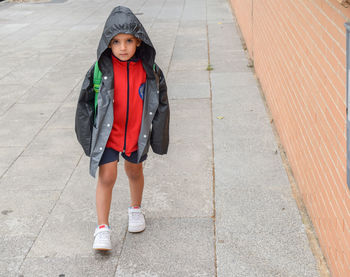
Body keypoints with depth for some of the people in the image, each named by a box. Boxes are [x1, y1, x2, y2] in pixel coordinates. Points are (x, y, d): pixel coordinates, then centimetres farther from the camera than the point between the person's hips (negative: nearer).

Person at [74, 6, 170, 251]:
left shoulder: (150, 70, -10)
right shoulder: (100, 70, -14)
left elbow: (161, 104, 0)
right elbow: (86, 103, -4)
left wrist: (159, 139, 2)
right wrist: (87, 138, -2)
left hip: (137, 134, 2)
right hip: (107, 134, -2)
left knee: (135, 172, 21)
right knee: (107, 177, -5)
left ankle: (136, 209, 47)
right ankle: (102, 228, 6)